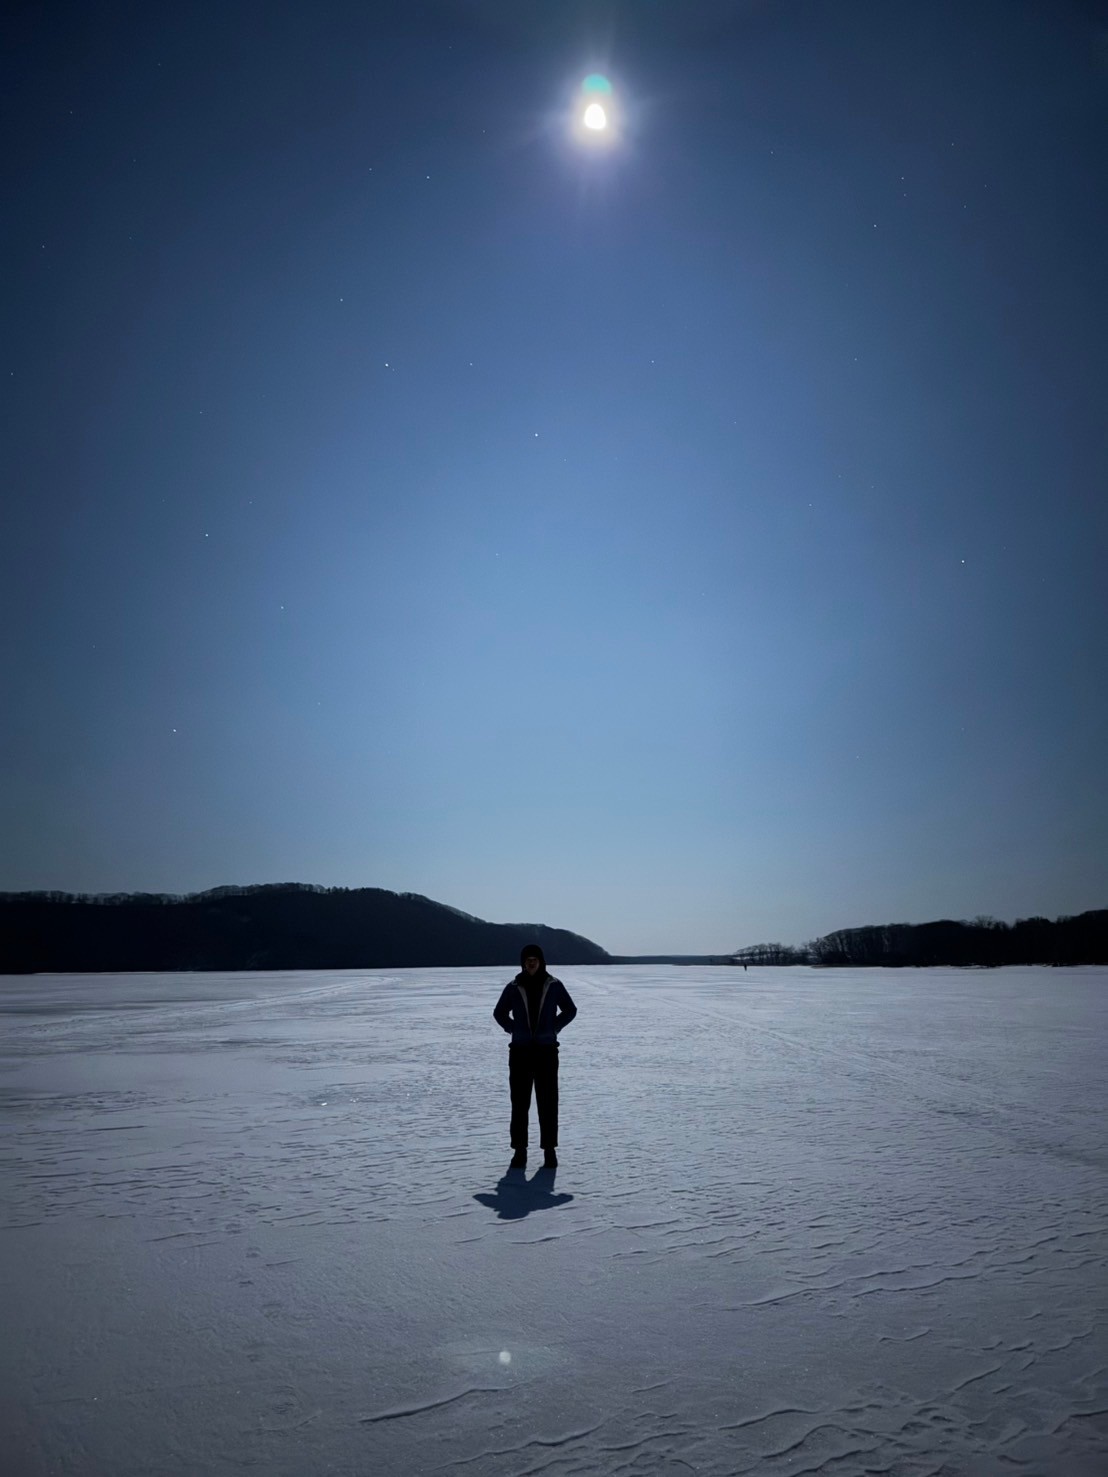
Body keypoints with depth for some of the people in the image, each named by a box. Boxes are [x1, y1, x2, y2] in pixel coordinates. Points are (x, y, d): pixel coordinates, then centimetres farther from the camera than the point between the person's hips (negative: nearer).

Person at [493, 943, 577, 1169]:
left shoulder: (554, 986, -1)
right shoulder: (513, 988, 1)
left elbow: (570, 1010, 11)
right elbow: (499, 1013, 15)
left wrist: (553, 1028, 2)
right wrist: (513, 1029, 4)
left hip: (546, 1051, -1)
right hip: (520, 1051, 1)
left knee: (548, 1102, 1)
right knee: (519, 1103, 4)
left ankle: (549, 1150, 10)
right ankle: (519, 1150, 13)